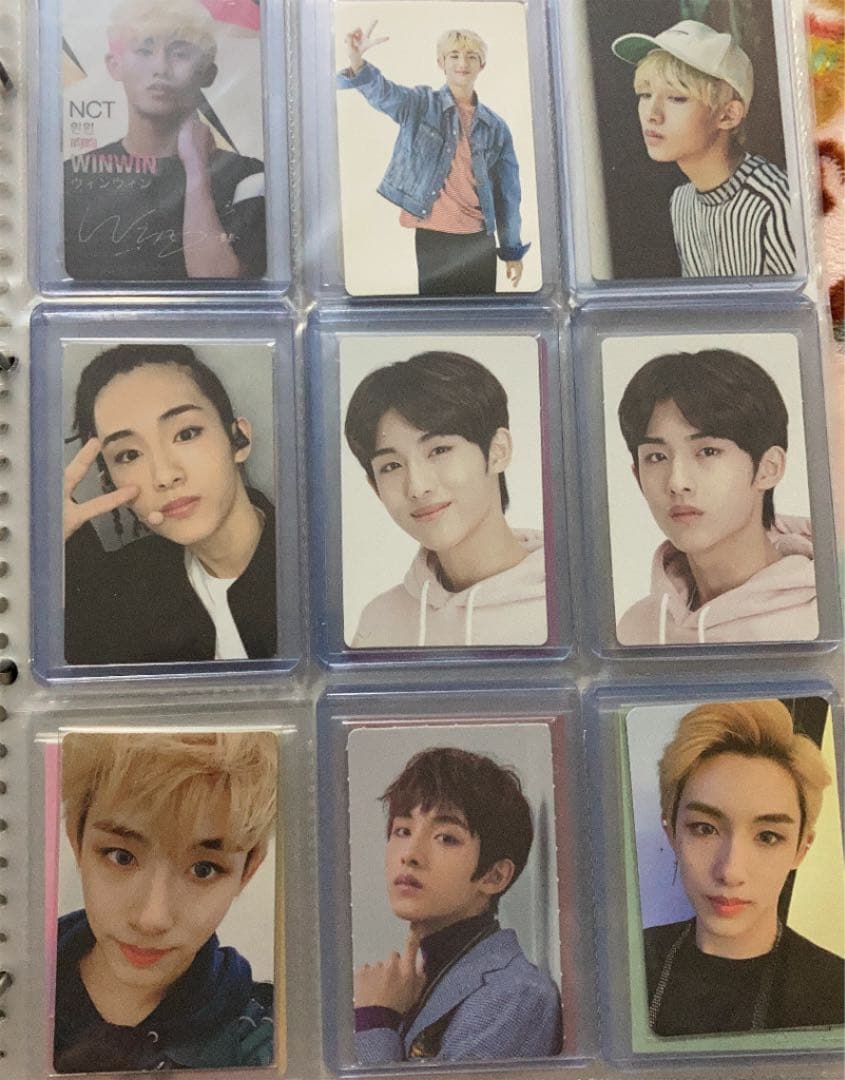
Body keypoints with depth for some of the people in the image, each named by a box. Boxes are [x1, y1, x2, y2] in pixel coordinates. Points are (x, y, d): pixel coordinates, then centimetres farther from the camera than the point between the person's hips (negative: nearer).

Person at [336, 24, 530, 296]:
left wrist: (513, 252, 11)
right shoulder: (420, 104, 4)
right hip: (432, 239, -3)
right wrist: (357, 62, -39)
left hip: (479, 242, 3)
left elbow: (507, 193, 13)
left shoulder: (496, 127, 11)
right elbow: (382, 92, -17)